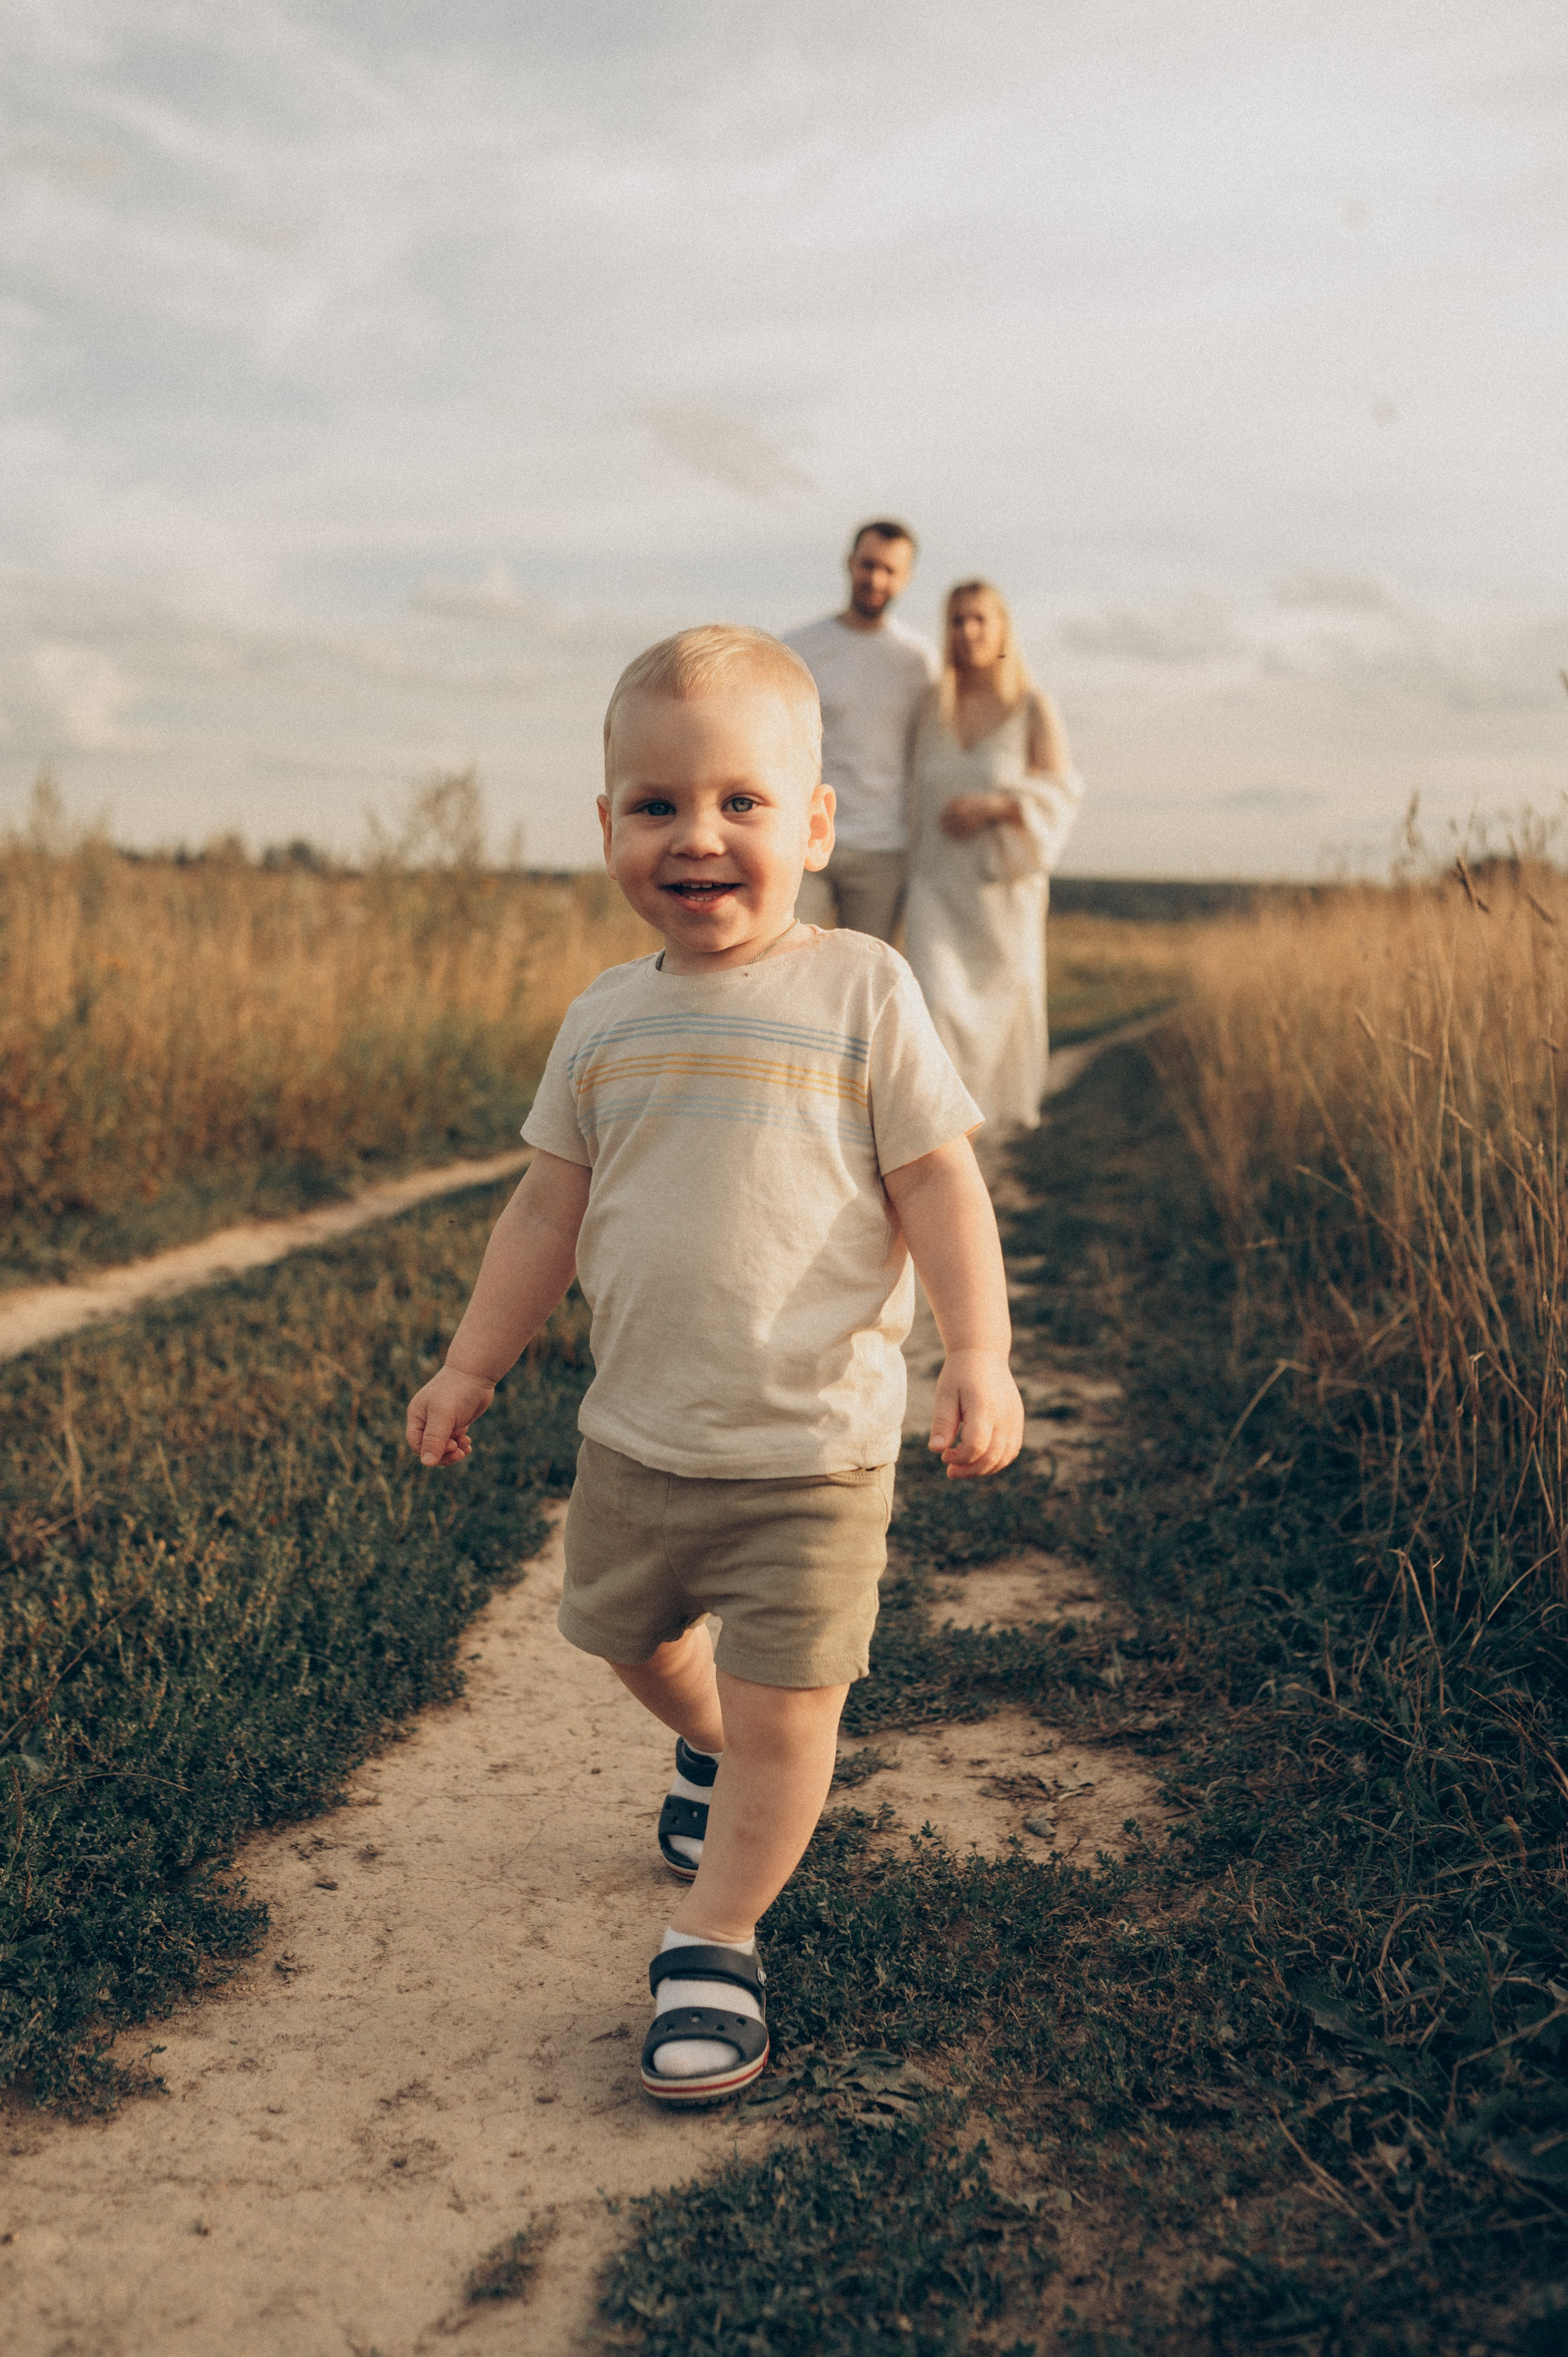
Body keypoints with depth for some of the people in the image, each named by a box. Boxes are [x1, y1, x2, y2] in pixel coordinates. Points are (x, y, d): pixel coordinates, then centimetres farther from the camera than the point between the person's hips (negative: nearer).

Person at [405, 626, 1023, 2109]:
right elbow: (550, 1211, 10)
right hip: (635, 1435, 5)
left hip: (812, 1446, -5)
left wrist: (978, 1357, -20)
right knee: (628, 1638, 23)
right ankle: (717, 1757, 55)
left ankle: (712, 1940, 17)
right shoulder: (605, 1023, 3)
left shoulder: (860, 996, -10)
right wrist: (470, 1368, 11)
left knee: (784, 1708, -4)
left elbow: (938, 1186, -10)